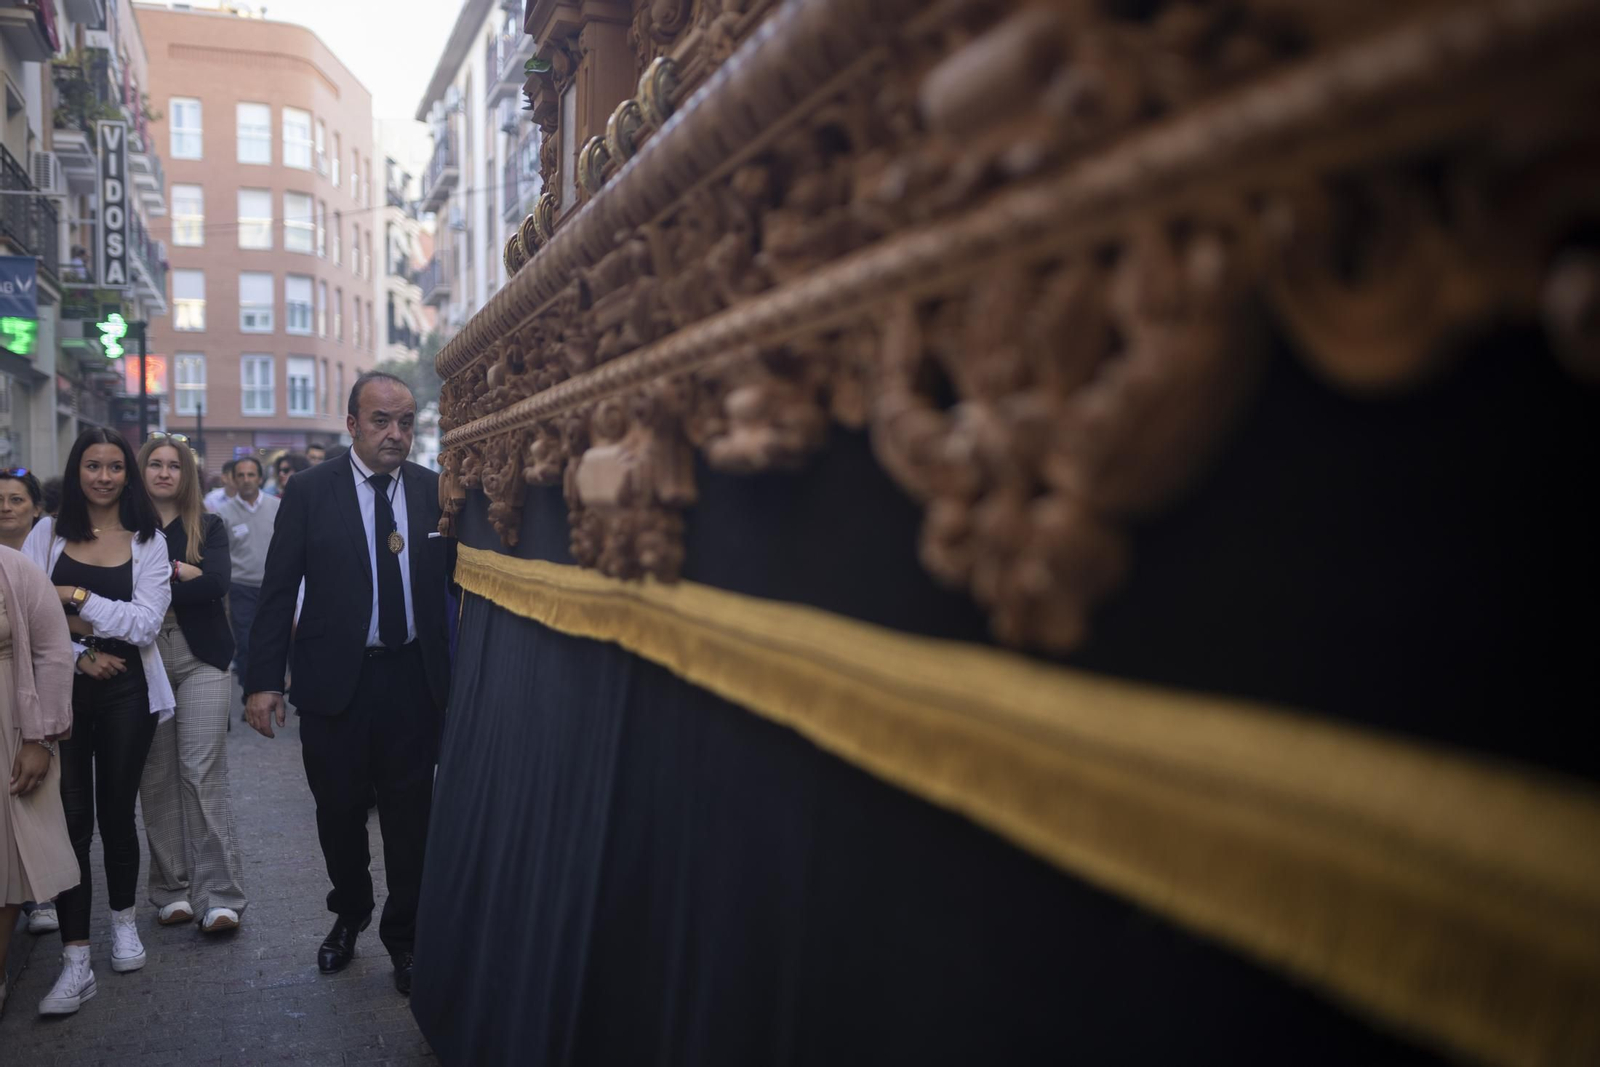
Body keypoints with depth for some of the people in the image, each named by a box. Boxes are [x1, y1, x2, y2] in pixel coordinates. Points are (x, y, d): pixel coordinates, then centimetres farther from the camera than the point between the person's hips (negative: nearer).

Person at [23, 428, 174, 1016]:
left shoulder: (148, 542, 2)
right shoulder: (48, 533, 4)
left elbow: (146, 622, -9)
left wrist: (77, 600, -14)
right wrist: (78, 654, -14)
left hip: (126, 691, 0)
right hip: (61, 688, 0)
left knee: (116, 811, 10)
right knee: (71, 817, -1)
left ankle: (123, 920, 32)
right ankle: (76, 961, 3)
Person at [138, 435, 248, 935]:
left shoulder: (209, 527, 7)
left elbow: (217, 584, -9)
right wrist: (180, 571, -11)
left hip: (201, 661, -1)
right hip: (143, 664, 1)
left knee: (204, 773, -6)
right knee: (156, 777, 3)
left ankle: (220, 894, -3)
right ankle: (172, 889, 14)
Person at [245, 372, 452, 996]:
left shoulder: (436, 491, 1)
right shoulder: (310, 491, -2)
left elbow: (457, 581, 0)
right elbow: (278, 589, -3)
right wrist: (263, 680, -8)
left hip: (415, 680, 0)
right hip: (335, 681, 0)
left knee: (411, 816, 9)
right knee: (339, 813, 15)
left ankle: (404, 935, 29)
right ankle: (350, 914, 41)